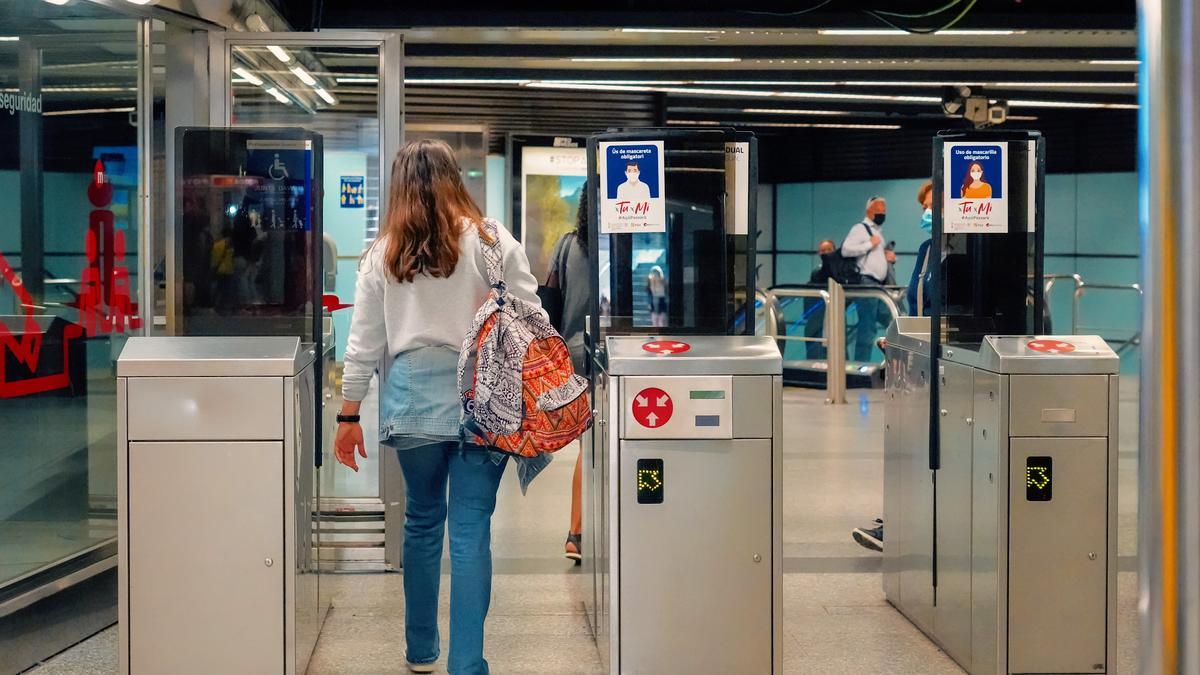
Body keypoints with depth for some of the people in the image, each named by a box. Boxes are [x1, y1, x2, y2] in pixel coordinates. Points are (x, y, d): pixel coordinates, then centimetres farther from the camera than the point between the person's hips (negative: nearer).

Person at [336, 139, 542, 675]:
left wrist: (349, 415, 12)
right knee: (471, 530, 0)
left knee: (422, 520, 17)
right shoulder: (493, 243, -1)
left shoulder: (382, 253, 5)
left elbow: (364, 344, 6)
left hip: (412, 400, 2)